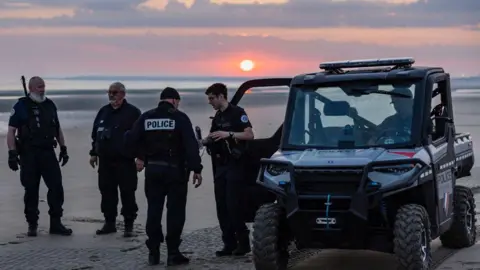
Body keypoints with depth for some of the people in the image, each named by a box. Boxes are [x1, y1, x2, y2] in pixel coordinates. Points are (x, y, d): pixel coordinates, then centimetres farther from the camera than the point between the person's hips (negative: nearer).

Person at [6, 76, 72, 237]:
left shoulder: (50, 105, 12)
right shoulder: (21, 106, -2)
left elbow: (58, 129, 21)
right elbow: (11, 131, -6)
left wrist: (63, 148, 16)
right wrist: (12, 153, -14)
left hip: (48, 152, 4)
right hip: (29, 154, -4)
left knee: (56, 187, -3)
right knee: (31, 190, 3)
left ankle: (56, 223, 5)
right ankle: (32, 225, 13)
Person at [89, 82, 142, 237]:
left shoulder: (132, 112, -4)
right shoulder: (104, 112, 15)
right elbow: (95, 134, 22)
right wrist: (93, 153, 19)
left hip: (124, 161, -6)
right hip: (105, 160, 6)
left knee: (127, 193, -3)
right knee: (107, 192, 9)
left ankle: (129, 225, 4)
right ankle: (109, 223, 19)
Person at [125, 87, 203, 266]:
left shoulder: (146, 117, 3)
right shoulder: (179, 117, -7)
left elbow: (131, 140, -2)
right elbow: (191, 145, -15)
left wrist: (144, 154, 13)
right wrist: (196, 169, -14)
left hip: (152, 169, 4)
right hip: (175, 170, -4)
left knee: (154, 210, 11)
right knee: (175, 211, 1)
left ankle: (153, 252, 12)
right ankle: (173, 253, 0)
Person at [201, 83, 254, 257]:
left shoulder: (237, 113, -6)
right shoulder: (217, 117, 17)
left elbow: (249, 135, -13)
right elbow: (212, 140, 22)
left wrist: (229, 134, -21)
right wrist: (204, 141, 2)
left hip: (235, 165, -8)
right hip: (220, 165, 8)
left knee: (233, 205, -11)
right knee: (221, 206, 4)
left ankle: (243, 241, -2)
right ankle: (229, 244, 7)